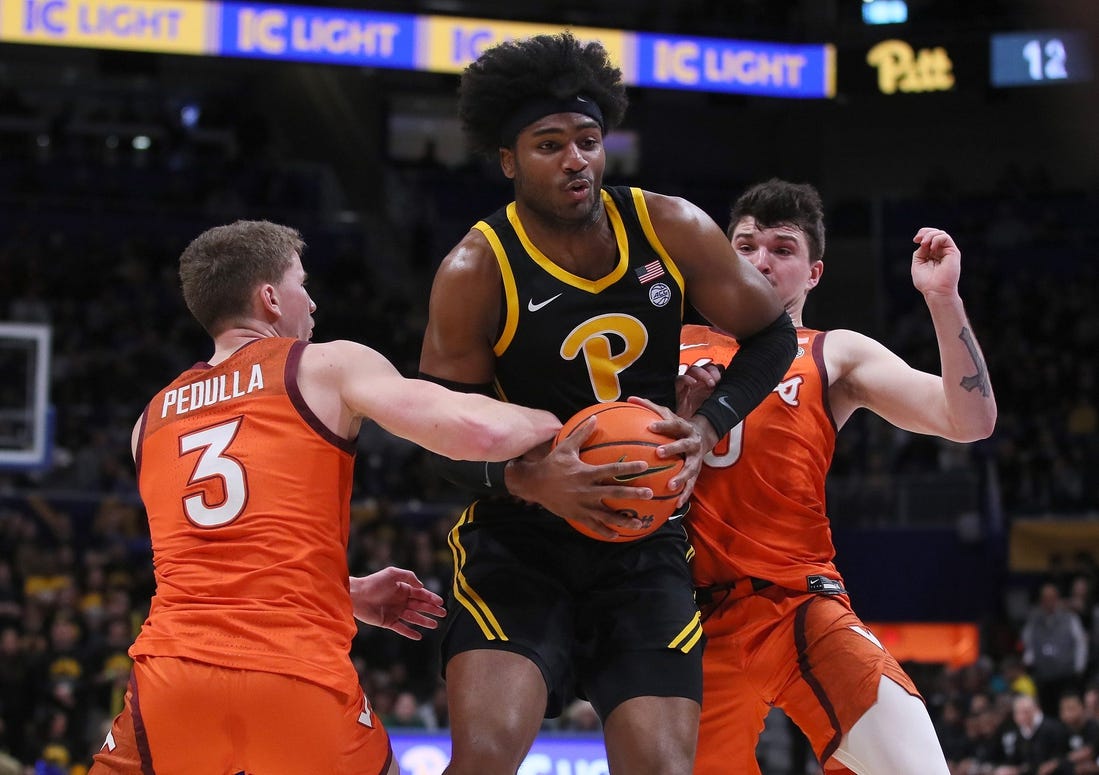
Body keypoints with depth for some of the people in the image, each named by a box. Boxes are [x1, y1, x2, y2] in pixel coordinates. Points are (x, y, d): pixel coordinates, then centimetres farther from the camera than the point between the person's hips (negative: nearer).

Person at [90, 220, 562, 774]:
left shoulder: (152, 421, 21)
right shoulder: (328, 366, 7)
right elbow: (480, 432, -6)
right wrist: (558, 426, 14)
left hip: (172, 667, 3)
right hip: (301, 674, -3)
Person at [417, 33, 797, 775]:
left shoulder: (672, 230, -5)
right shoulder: (476, 272, -13)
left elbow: (773, 335, 6)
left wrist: (707, 428, -12)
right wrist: (528, 479, -29)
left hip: (644, 544, 3)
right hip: (519, 540, -3)